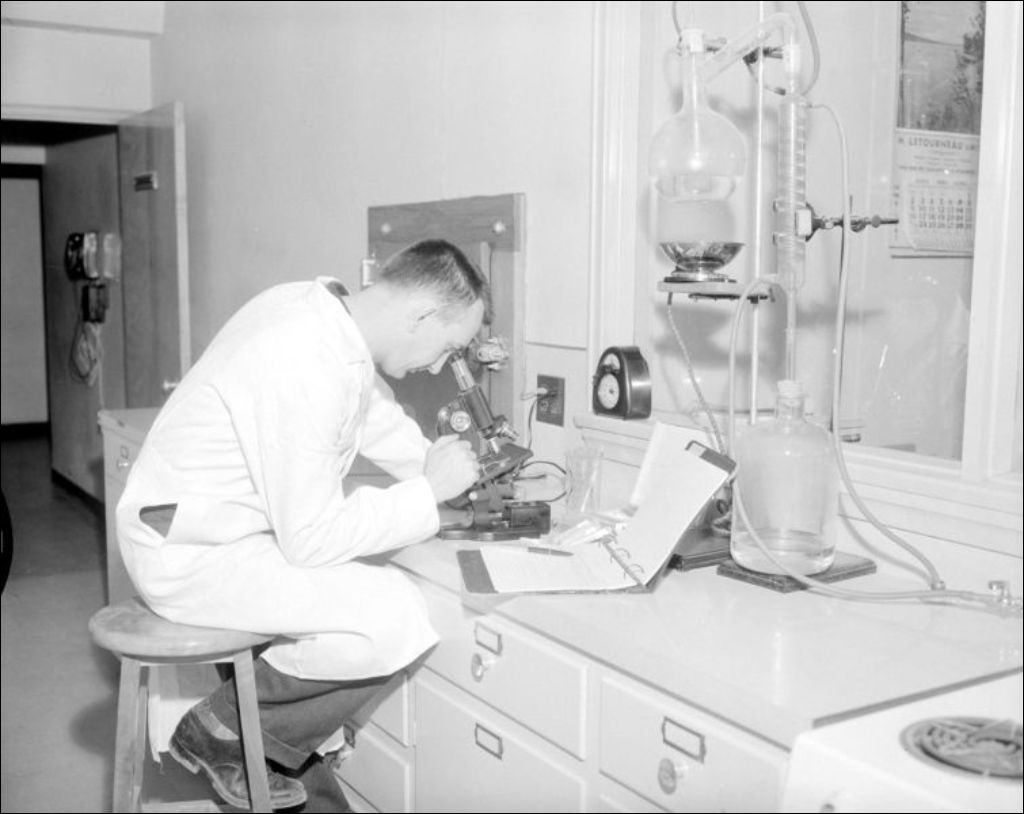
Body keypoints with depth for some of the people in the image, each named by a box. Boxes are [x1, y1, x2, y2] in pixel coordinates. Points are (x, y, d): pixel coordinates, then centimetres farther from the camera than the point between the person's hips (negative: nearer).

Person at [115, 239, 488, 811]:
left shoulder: (327, 310, -1)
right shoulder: (306, 367, -29)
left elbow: (378, 417, 16)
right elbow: (311, 540, -23)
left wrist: (442, 467, 10)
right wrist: (430, 489, -16)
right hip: (192, 556, -10)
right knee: (399, 621, -19)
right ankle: (221, 735, 1)